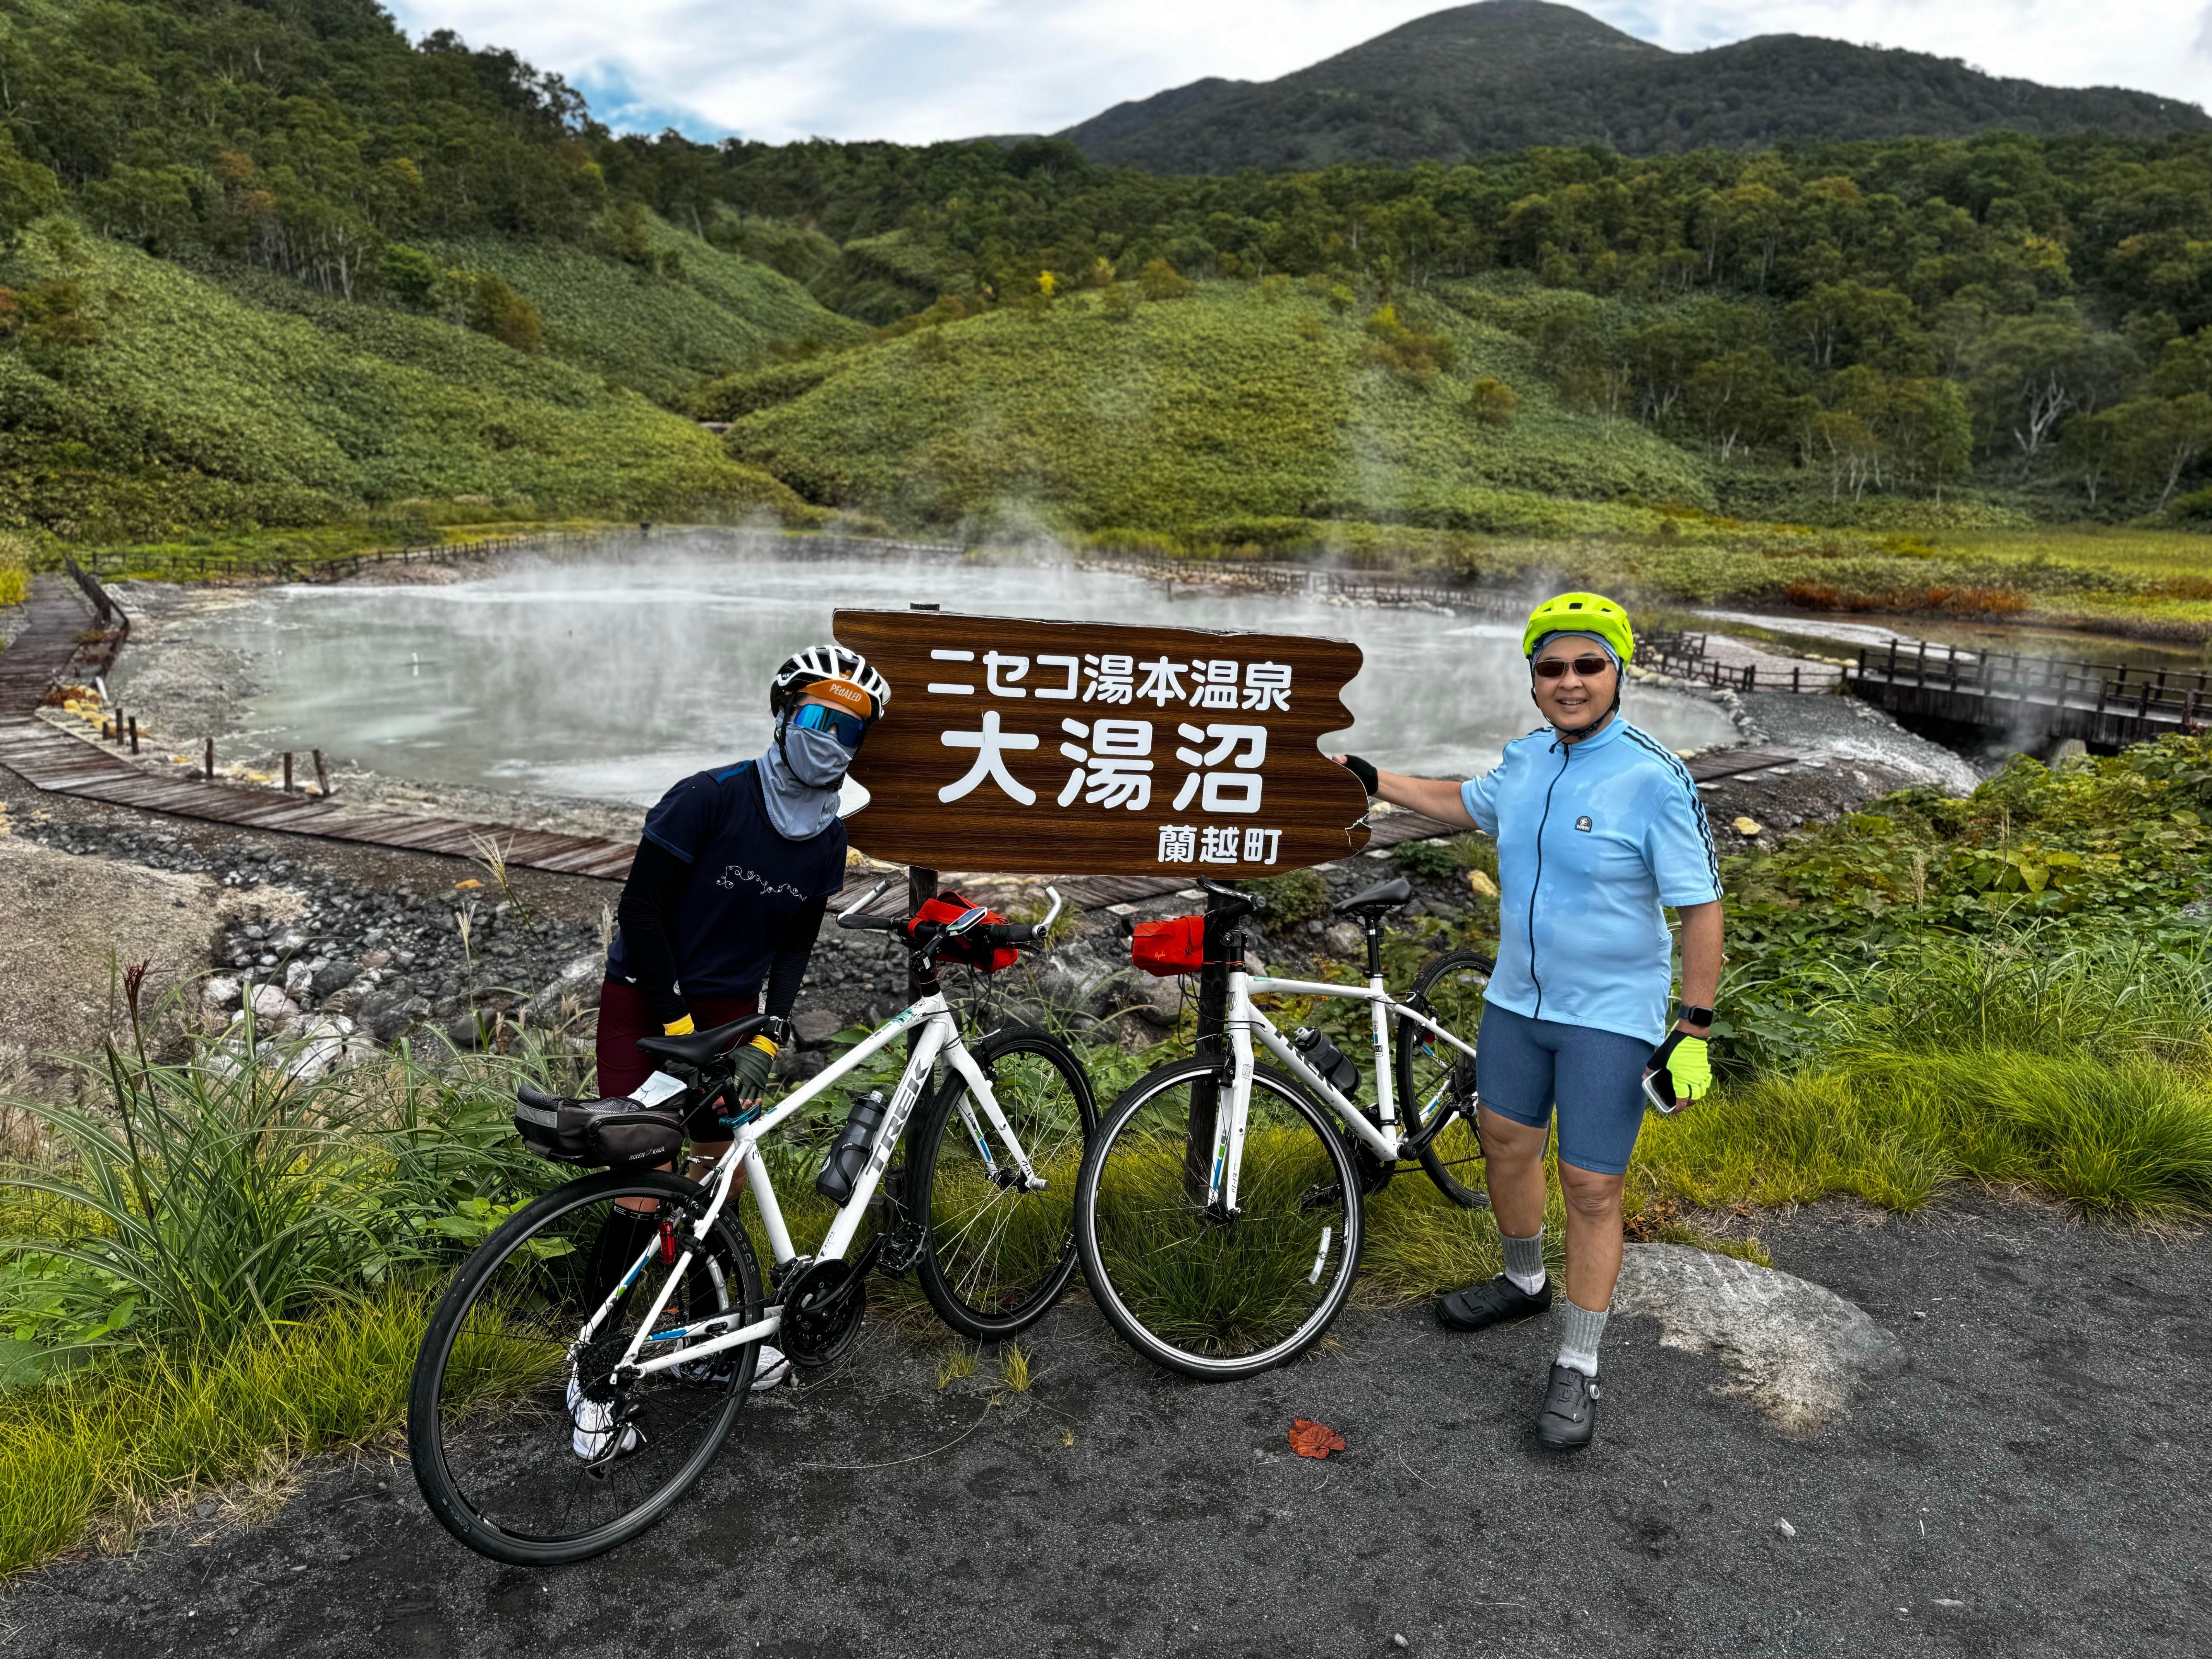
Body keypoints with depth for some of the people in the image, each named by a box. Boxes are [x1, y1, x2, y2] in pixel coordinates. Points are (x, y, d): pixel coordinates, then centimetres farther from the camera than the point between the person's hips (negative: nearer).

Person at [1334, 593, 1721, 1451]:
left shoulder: (1656, 779, -18)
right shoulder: (1525, 759, 2)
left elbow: (1701, 906, -16)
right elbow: (1468, 803, 23)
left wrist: (1695, 1028, -18)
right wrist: (1372, 780, 20)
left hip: (1610, 1016, -6)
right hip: (1516, 997, 7)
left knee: (1592, 1189, 0)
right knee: (1506, 1142, 19)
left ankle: (1578, 1367, 17)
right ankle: (1524, 1282, 45)